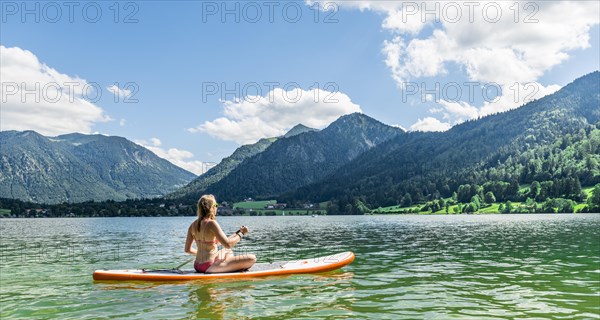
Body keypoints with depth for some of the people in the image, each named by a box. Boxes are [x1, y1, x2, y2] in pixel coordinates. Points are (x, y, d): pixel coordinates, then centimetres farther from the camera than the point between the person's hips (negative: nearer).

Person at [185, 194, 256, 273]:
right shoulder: (211, 223, -15)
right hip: (209, 267, -9)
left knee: (227, 251, 37)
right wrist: (241, 233, -6)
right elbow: (227, 244, -21)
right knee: (252, 258, -13)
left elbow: (187, 250, 12)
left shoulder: (193, 225, 7)